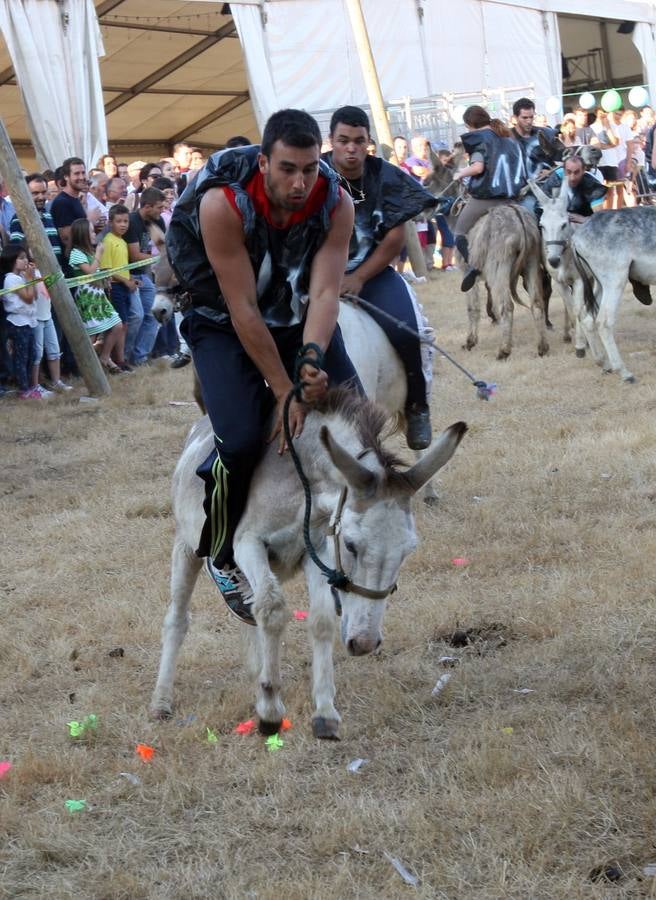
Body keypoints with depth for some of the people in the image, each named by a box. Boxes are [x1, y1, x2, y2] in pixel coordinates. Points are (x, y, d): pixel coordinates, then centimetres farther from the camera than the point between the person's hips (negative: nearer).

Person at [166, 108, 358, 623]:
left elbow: (326, 292, -23)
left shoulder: (336, 204, -20)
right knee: (243, 440, -23)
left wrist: (313, 361, -41)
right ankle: (221, 556, 4)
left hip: (301, 320, 4)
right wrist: (284, 392, -26)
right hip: (225, 326, -4)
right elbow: (243, 309, -28)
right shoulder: (222, 204, -31)